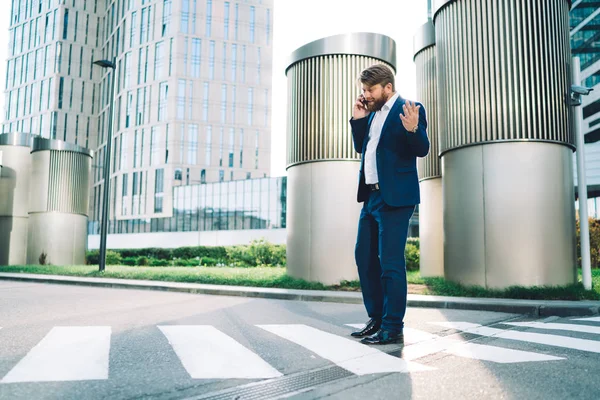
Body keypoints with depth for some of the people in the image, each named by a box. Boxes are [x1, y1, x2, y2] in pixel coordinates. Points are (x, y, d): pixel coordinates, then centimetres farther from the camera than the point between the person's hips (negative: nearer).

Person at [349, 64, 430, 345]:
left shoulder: (409, 110, -7)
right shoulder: (373, 114, 17)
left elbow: (422, 150, -14)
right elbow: (361, 148, 19)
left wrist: (412, 129, -33)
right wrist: (358, 119, 8)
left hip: (394, 197, -9)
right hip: (371, 196, 9)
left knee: (390, 261, -7)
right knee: (364, 256, 11)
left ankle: (392, 328, 3)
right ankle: (376, 319, 22)